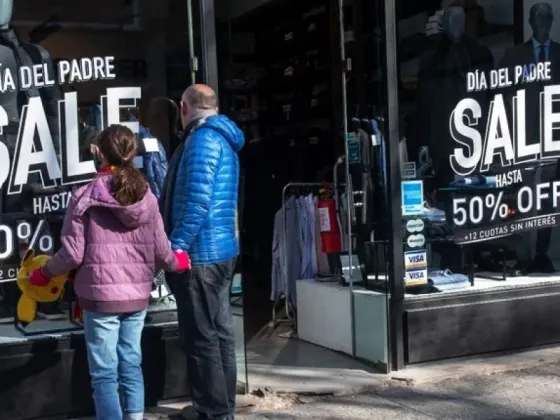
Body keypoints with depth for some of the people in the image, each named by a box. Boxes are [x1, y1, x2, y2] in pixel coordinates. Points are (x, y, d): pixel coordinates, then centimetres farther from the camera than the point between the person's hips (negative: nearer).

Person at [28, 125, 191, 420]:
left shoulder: (85, 197, -8)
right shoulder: (146, 196, 2)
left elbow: (72, 254, -8)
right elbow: (160, 251, 4)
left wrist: (43, 274, 11)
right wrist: (177, 263, 26)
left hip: (101, 296, -4)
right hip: (137, 296, 4)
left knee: (104, 372, 3)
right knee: (131, 364, 16)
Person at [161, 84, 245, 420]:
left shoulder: (203, 138, -13)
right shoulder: (223, 139, 18)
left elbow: (197, 200, -23)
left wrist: (175, 247, -19)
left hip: (200, 253, -10)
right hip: (221, 250, 10)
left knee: (203, 338, -4)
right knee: (220, 333, 14)